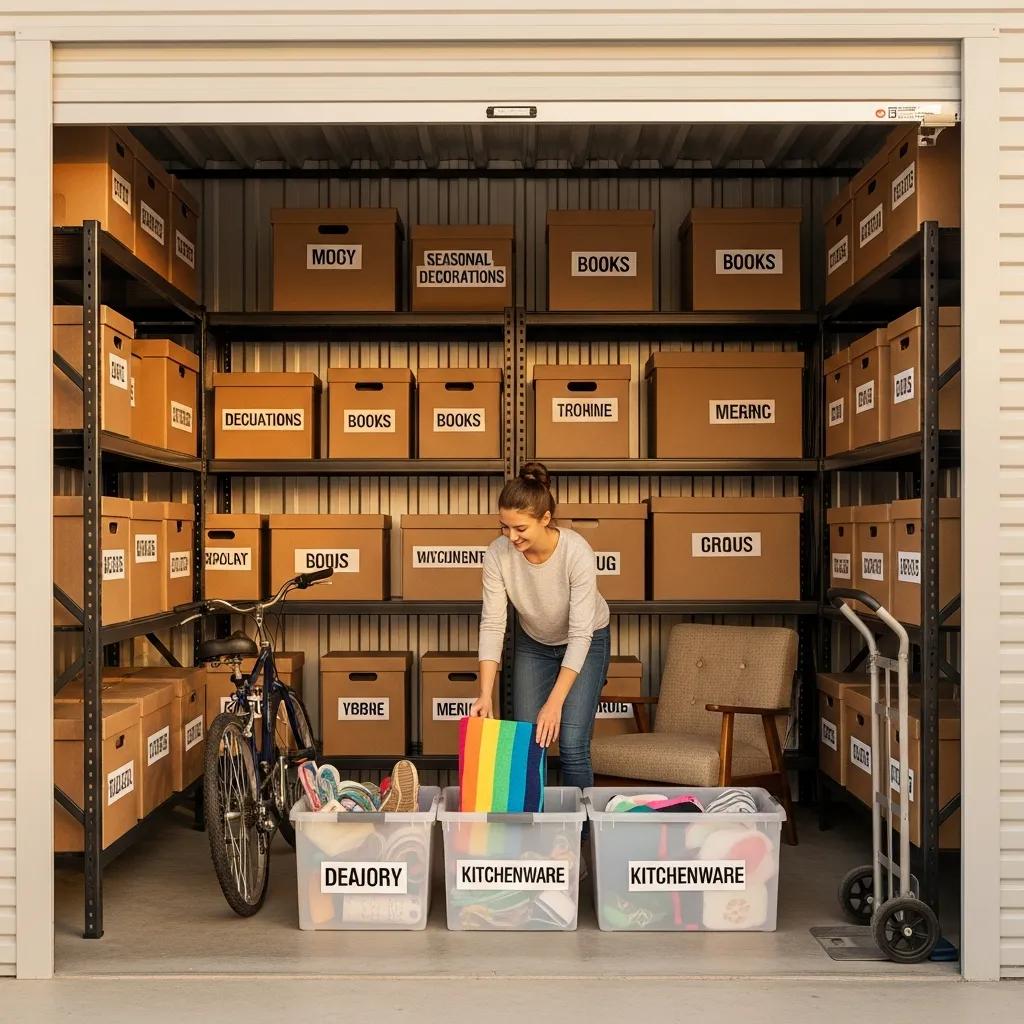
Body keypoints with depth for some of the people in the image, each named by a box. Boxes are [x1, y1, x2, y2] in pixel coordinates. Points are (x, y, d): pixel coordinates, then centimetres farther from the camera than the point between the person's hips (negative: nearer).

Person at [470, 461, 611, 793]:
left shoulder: (577, 552, -34)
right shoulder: (498, 553, -25)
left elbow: (580, 635, -32)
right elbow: (492, 624, -22)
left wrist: (555, 703, -36)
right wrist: (485, 694, -30)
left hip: (586, 642, -3)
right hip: (533, 643, 3)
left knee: (572, 745, -13)